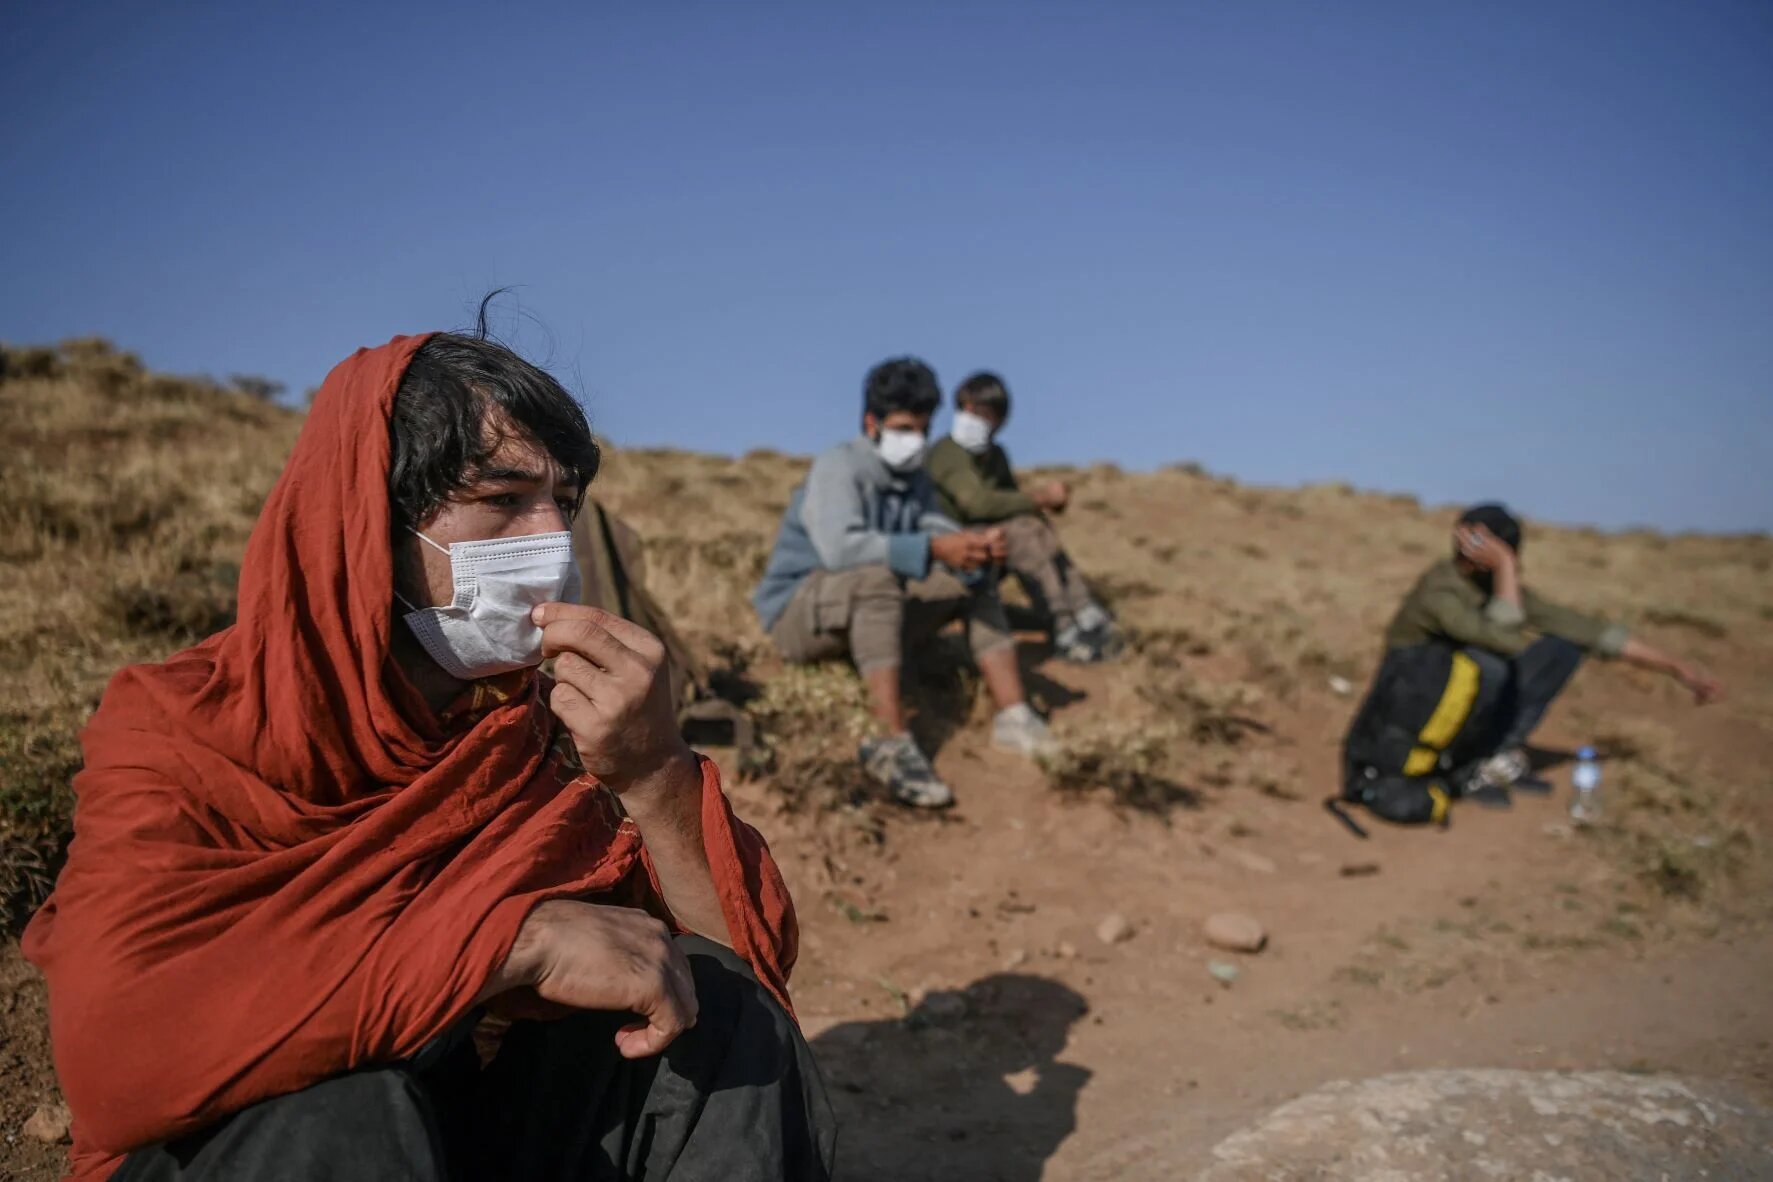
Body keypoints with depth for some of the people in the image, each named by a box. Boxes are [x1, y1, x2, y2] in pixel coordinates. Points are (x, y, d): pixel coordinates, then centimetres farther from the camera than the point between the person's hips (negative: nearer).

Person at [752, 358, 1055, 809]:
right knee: (877, 577, -37)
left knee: (975, 577, -1)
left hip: (872, 615, 8)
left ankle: (1013, 717, -9)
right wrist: (932, 549, -40)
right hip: (798, 614, -8)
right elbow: (839, 547, -34)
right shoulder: (837, 467, -18)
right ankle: (892, 743, -39)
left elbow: (940, 531, -5)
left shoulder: (914, 479, 7)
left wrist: (977, 544, -29)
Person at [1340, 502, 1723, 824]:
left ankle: (1496, 759, -2)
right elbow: (1509, 640, -37)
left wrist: (1677, 669, 8)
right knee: (1485, 666, -36)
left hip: (1459, 726, 8)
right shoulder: (1439, 592, -24)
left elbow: (1588, 629, 6)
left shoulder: (1498, 586, -1)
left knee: (1564, 645, -1)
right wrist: (1504, 565, -31)